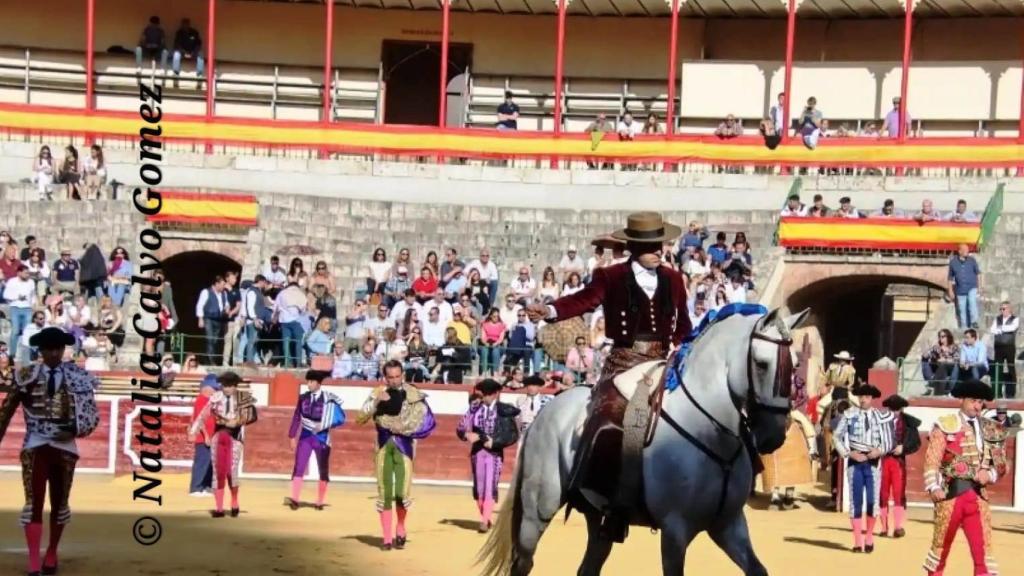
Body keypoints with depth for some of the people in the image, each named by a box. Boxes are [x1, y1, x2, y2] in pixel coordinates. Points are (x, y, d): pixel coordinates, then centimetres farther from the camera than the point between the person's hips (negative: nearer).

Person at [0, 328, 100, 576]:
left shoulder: (78, 377, 0)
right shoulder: (26, 375, 0)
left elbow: (91, 412, -1)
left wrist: (77, 427, -19)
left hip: (65, 447, 1)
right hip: (35, 446, -1)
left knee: (60, 503, 12)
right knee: (34, 502, -6)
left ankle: (51, 555, 29)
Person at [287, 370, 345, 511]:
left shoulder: (328, 399, -10)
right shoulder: (303, 397, 0)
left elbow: (341, 418, -8)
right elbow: (296, 417, 8)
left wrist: (325, 425, -20)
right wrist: (293, 437, 8)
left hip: (321, 438, -2)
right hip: (305, 436, 2)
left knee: (323, 471, 7)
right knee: (299, 467, -11)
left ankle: (319, 502, 19)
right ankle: (294, 499, -17)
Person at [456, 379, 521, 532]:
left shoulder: (504, 410, -3)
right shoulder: (474, 408, 4)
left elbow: (513, 435, -4)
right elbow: (461, 428, 7)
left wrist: (494, 442, -13)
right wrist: (468, 435, -15)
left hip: (495, 453, -3)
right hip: (477, 452, 3)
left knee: (490, 486, -11)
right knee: (478, 487, 8)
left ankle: (485, 521, -12)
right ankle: (485, 518, 21)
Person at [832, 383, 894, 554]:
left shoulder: (880, 416, 3)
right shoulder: (849, 415, -1)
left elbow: (888, 441, 7)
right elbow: (836, 436, 0)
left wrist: (880, 450, -12)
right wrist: (849, 453, -9)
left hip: (873, 463, 1)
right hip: (855, 462, -1)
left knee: (872, 501, -2)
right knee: (856, 502, 2)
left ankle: (869, 538, 17)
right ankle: (858, 541, 9)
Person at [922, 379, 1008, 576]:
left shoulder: (990, 429, 11)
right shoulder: (945, 425, -1)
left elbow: (1002, 463, 15)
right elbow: (932, 459, -7)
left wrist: (990, 474, -6)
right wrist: (934, 487, -19)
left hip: (978, 494, 3)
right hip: (951, 492, -3)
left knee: (983, 546, -4)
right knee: (942, 543, 10)